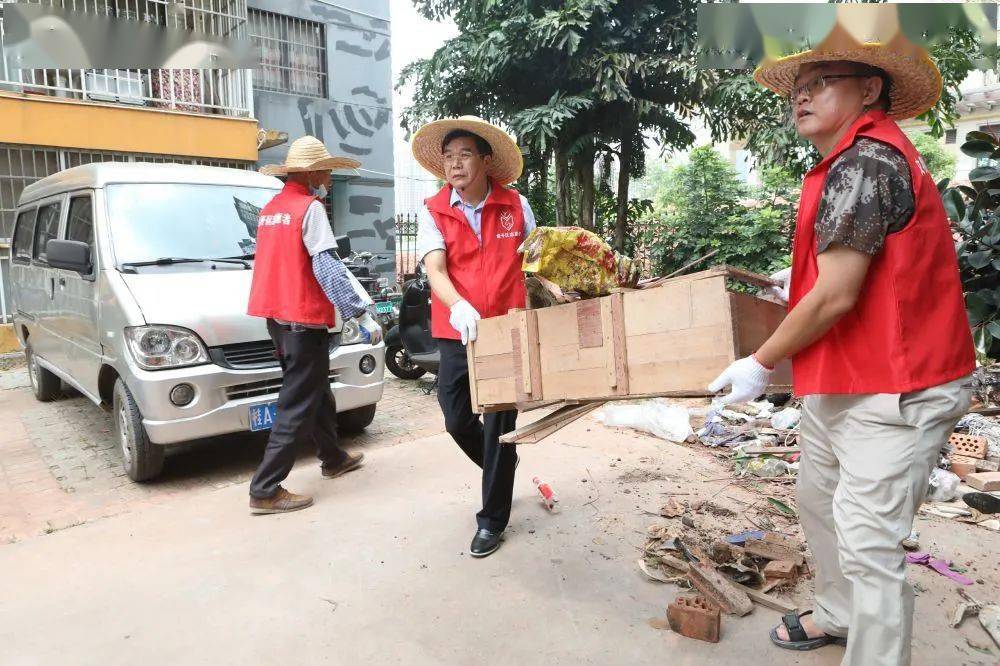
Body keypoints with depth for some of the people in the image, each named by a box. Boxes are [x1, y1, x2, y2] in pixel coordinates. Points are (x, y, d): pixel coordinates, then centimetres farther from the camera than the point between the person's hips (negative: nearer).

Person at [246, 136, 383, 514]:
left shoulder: (271, 209, 15)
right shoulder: (310, 208, -12)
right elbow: (328, 268, -21)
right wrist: (362, 315, -22)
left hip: (277, 316, 9)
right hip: (303, 319, -9)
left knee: (317, 392, 22)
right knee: (298, 404, -3)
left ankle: (333, 459, 37)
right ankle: (265, 491, -1)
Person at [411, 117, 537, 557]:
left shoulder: (516, 206, 0)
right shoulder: (434, 211, -2)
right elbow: (435, 270, -15)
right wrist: (459, 307, -34)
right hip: (457, 332, 1)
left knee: (499, 424, 4)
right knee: (457, 419, 8)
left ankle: (492, 520, 21)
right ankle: (500, 467, 42)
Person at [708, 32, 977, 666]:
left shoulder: (865, 161, -20)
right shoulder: (858, 159, 12)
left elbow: (835, 297, -23)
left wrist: (760, 364, -13)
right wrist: (796, 290, 22)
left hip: (894, 392, -11)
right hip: (839, 383, 11)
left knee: (868, 543, -4)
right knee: (818, 498, 22)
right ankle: (839, 614, 43)